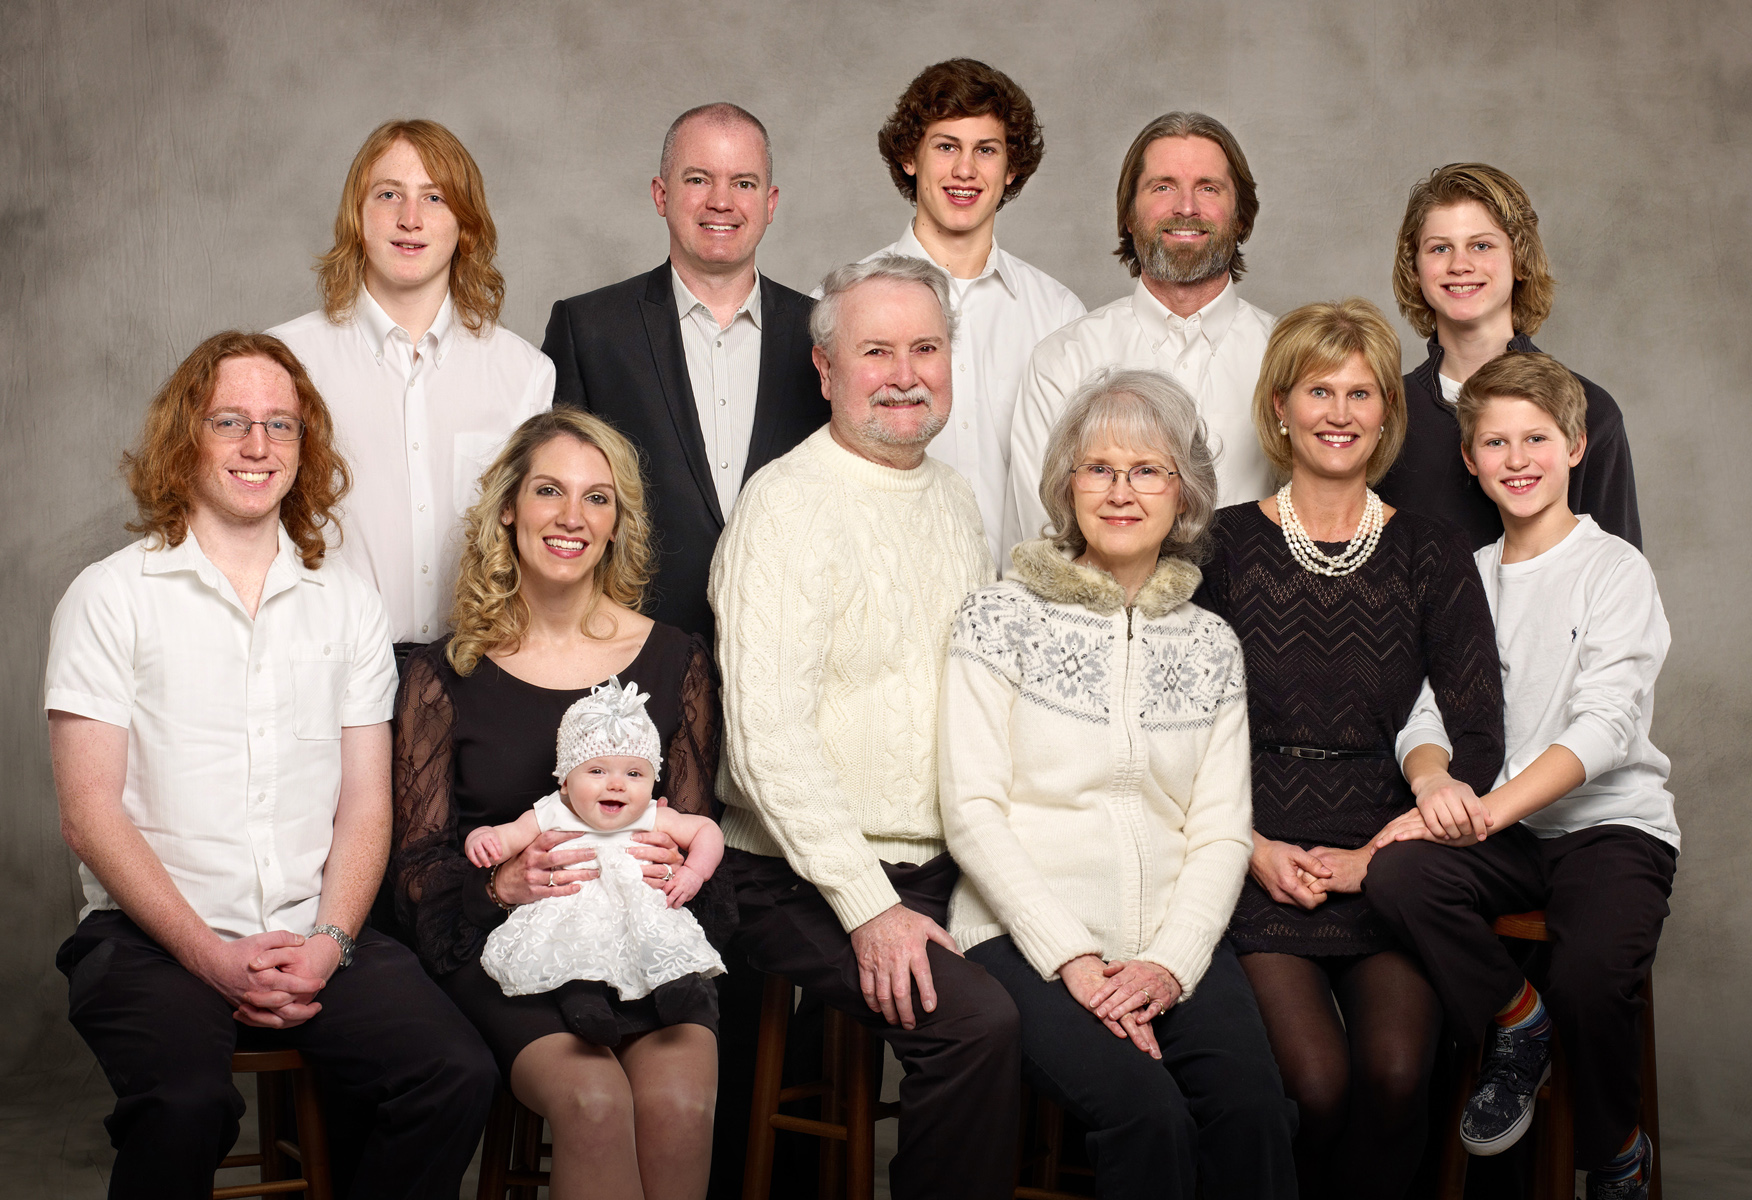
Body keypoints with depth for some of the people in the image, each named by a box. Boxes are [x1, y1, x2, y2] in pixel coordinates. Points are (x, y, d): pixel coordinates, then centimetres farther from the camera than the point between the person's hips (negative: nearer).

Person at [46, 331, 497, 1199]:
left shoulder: (349, 605, 15)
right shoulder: (112, 596, 4)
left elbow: (365, 804, 11)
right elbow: (89, 812, -2)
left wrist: (328, 940, -8)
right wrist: (211, 954, -12)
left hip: (313, 937, 3)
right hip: (150, 934, -3)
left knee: (455, 1076, -22)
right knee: (185, 1104, -33)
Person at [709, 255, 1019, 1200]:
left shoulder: (954, 499, 14)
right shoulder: (788, 505, -10)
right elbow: (768, 738, -16)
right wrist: (870, 907, -20)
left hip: (947, 871, 7)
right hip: (807, 881, -7)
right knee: (977, 1022, -27)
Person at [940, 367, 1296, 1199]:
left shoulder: (1210, 645, 13)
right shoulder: (1001, 621, 2)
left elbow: (1221, 833, 8)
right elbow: (973, 813, -4)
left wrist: (1172, 962, -10)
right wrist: (1073, 960, -13)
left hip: (1174, 943, 3)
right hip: (1027, 937, -3)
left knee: (1253, 1107, -25)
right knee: (1148, 1113, -28)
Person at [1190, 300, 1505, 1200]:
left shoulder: (1432, 557, 9)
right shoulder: (1225, 544, 5)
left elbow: (1477, 742, 5)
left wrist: (1377, 855, -6)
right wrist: (1252, 847, -8)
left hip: (1386, 864, 1)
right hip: (1255, 862, -1)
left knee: (1396, 1073, -24)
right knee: (1314, 1081, -23)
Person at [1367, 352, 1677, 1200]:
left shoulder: (1615, 570, 0)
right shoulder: (1468, 577, 14)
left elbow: (1605, 724, -13)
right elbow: (1428, 707, 6)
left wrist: (1491, 809, -27)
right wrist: (1434, 783, -19)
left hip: (1610, 820, -3)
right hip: (1499, 825, 4)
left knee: (1589, 974, -32)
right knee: (1396, 874, -29)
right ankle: (1516, 1023, -1)